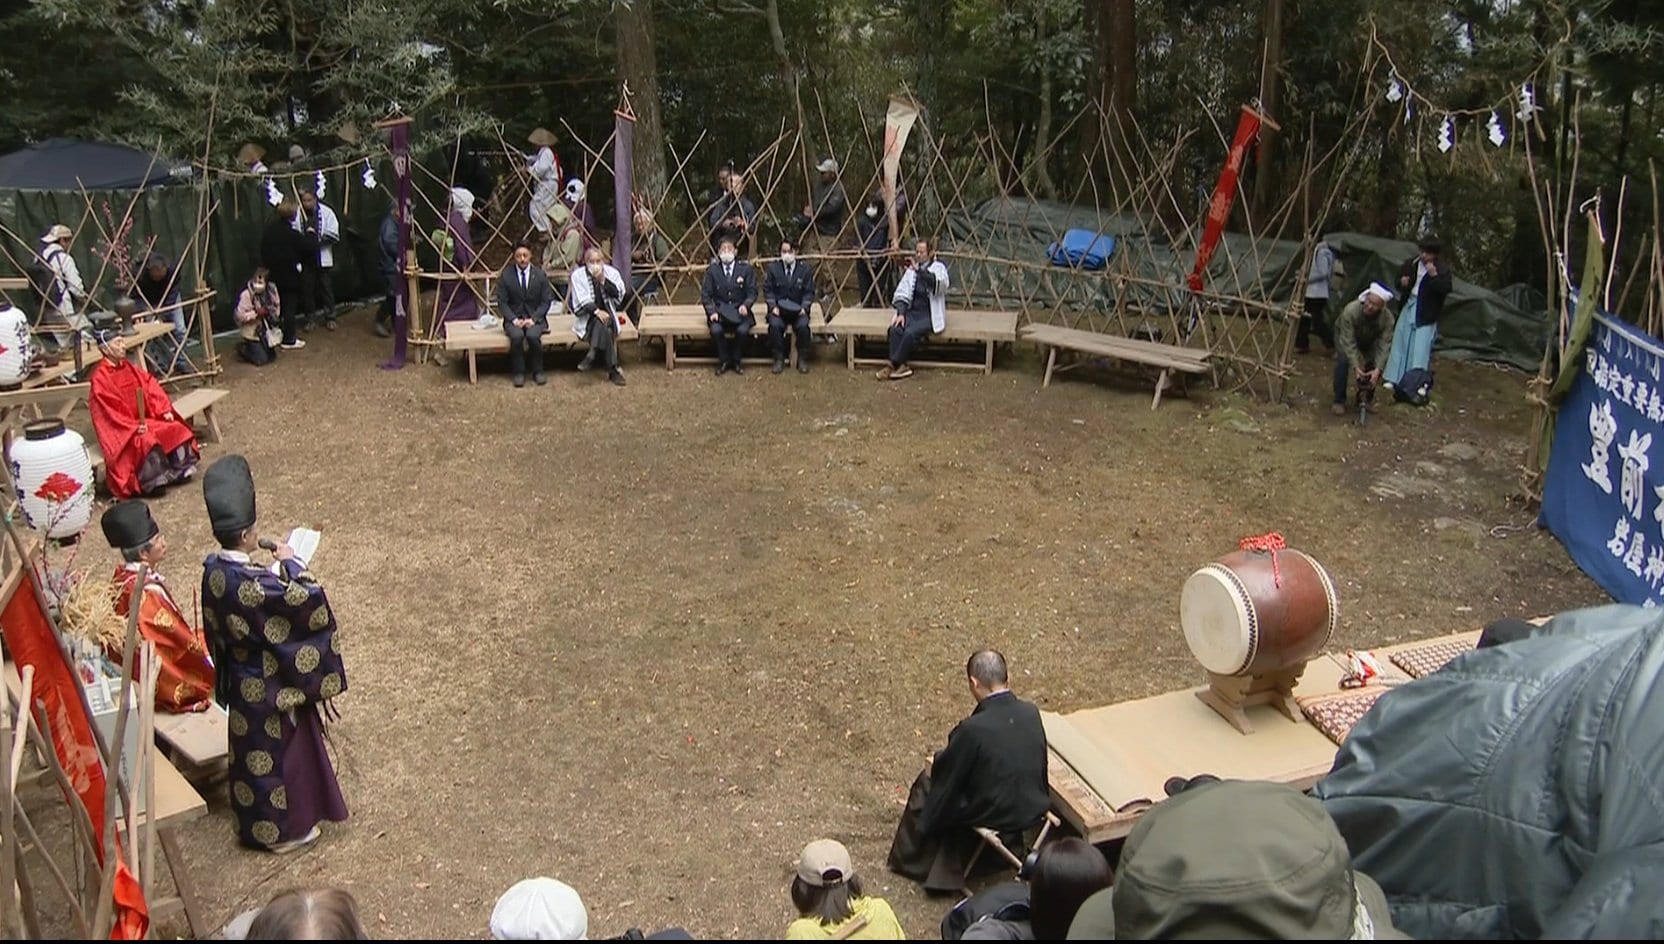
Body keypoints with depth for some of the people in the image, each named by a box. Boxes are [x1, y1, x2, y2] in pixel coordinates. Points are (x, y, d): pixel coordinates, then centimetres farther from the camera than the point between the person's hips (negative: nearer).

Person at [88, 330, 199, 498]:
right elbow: (108, 412, -19)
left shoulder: (129, 367, 7)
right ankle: (153, 481, -18)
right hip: (121, 428, -8)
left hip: (145, 419, 8)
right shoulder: (99, 378, -15)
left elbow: (151, 387, 8)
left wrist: (165, 410, -5)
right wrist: (135, 425, -25)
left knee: (176, 428, -8)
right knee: (146, 441, -33)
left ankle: (180, 468, 4)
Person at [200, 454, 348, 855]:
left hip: (240, 677, 9)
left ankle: (255, 816, 48)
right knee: (273, 752, 11)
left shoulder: (213, 570, -8)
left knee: (253, 748, 27)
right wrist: (290, 562, -15)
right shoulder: (252, 585, -35)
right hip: (267, 686, -9)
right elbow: (309, 599, -30)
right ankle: (279, 829, 30)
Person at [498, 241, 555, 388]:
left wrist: (533, 319, -12)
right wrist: (514, 319, -14)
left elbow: (546, 301, 1)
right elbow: (502, 302, 0)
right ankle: (519, 373, -17)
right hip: (514, 318, 0)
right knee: (517, 336, -33)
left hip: (535, 318, 0)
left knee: (533, 335, -32)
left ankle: (537, 372, -13)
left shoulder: (540, 275, 2)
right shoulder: (505, 275, 1)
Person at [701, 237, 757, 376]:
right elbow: (705, 294, 3)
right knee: (716, 330, -30)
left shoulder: (745, 268, 1)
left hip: (740, 311, 0)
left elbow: (752, 292, 2)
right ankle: (724, 360, -4)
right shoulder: (712, 270, 3)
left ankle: (736, 360, -3)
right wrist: (712, 311, -13)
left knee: (743, 330, -30)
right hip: (720, 311, 1)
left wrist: (745, 305, -18)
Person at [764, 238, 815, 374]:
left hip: (798, 310, 0)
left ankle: (802, 359, -12)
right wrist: (773, 307, -12)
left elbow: (809, 292, 4)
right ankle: (779, 359, -14)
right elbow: (767, 290, 3)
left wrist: (804, 308, -12)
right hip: (778, 309, 0)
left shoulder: (805, 269, 5)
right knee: (775, 326, -31)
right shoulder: (772, 268, 5)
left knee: (803, 326, -30)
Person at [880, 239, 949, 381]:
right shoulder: (912, 268, 11)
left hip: (930, 315, -4)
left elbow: (939, 283, -26)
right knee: (895, 329, -26)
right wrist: (901, 313, -9)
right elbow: (902, 292, 7)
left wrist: (919, 270, -39)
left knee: (911, 332, -31)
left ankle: (895, 364, -17)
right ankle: (901, 366, -23)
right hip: (913, 311, 4)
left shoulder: (938, 267, -2)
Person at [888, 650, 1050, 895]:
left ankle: (911, 861, 36)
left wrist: (933, 767, 13)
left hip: (993, 817, -6)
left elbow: (947, 772, -12)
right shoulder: (1032, 713, -9)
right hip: (1034, 808, 6)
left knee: (928, 785, 17)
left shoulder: (973, 728, -28)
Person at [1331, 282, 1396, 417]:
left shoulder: (1387, 318, -32)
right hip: (1345, 334, -3)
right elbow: (1348, 342, -39)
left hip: (1369, 341, 3)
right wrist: (1356, 367, -45)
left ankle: (1365, 399, 10)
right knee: (1343, 361, -26)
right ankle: (1339, 401, -13)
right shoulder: (1350, 311, -40)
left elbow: (1384, 345, -31)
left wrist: (1377, 369, -43)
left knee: (1374, 364, -15)